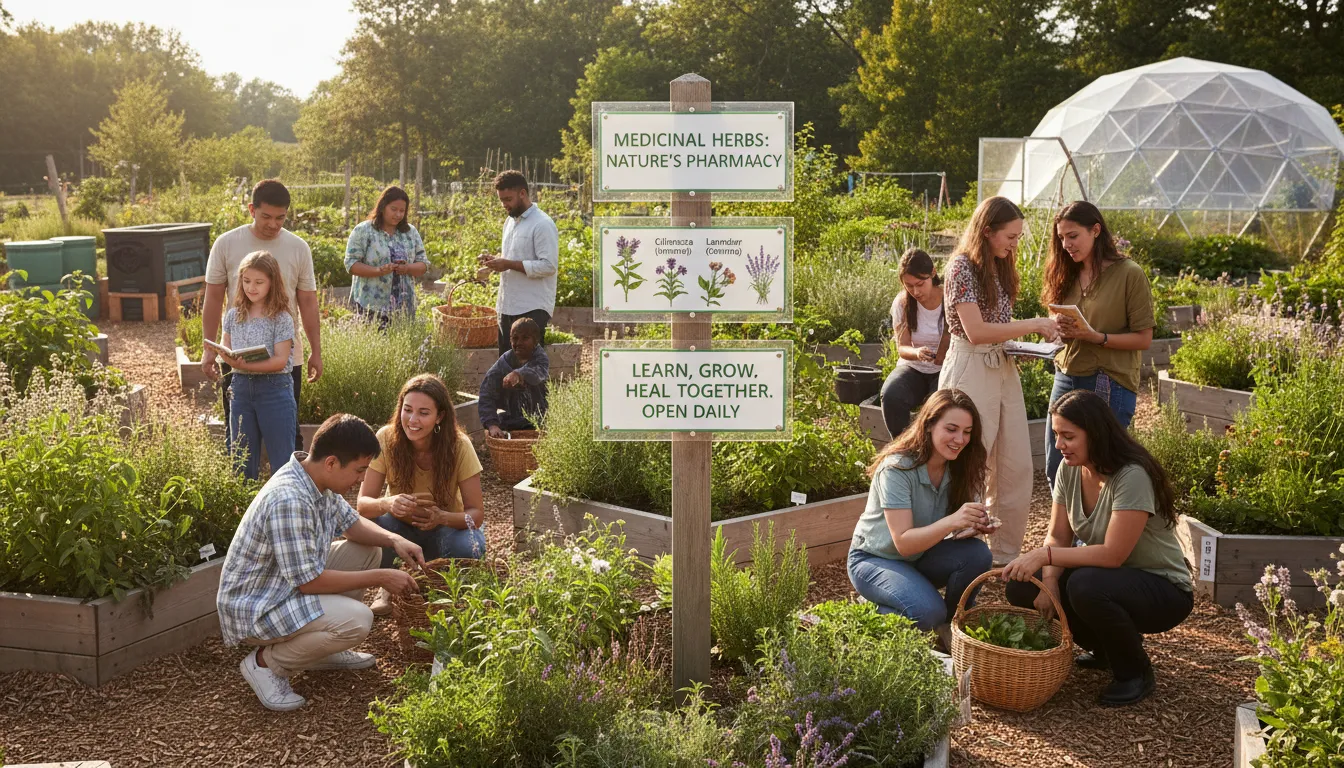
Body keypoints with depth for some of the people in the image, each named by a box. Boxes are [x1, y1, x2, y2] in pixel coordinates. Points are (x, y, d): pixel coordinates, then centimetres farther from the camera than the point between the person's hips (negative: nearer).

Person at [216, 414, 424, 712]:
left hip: (287, 586, 10)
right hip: (254, 608, -10)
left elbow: (350, 523, 15)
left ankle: (323, 649, 15)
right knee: (357, 620, -27)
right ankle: (266, 662, -6)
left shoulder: (318, 481, -1)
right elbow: (308, 581, -28)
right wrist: (380, 578, -20)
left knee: (368, 550, 9)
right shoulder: (289, 500, -31)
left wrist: (394, 539, -4)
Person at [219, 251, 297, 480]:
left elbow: (280, 360, -14)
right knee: (242, 459, 13)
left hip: (274, 387, -5)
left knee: (281, 456, 0)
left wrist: (246, 365, -26)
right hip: (241, 386, 5)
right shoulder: (233, 315, 7)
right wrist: (228, 358, -14)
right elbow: (225, 351, 10)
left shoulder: (281, 318, -8)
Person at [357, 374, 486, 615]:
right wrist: (387, 504, -43)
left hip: (446, 527, 0)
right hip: (401, 527, 0)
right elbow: (363, 503, -19)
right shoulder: (386, 439, -21)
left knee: (468, 547, -33)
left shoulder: (459, 446, -23)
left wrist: (443, 516, -42)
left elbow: (476, 513, -20)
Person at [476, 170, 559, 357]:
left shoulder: (542, 224, -13)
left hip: (532, 309, -9)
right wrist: (495, 260, 5)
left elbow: (549, 265, -20)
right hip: (508, 306, 9)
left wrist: (509, 264, -21)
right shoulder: (510, 221, 15)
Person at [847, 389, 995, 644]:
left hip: (920, 555, 6)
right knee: (929, 610, -30)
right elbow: (903, 543, -30)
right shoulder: (897, 468, -26)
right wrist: (951, 522, -45)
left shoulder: (959, 468, -8)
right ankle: (878, 615, 1)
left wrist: (976, 525, -32)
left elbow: (959, 529, -8)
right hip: (874, 560, -6)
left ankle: (952, 625, 1)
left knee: (977, 554, -22)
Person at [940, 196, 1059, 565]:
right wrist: (1034, 324, -16)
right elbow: (976, 330, -19)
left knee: (1017, 468, 8)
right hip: (971, 371, -8)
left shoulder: (1000, 269, 14)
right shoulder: (962, 267, -12)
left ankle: (1005, 555, 19)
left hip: (1004, 370, 8)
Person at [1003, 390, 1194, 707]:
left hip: (1165, 590, -7)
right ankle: (1105, 649, 12)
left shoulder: (1132, 476, -27)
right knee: (1023, 587, -10)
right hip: (1110, 578, 8)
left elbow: (1113, 554, -30)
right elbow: (1058, 536, -1)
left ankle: (1135, 672, -8)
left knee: (1085, 585, -36)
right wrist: (1049, 580, -19)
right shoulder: (1070, 469, -3)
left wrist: (1045, 555, -33)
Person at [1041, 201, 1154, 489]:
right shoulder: (1068, 275, 10)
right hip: (1066, 379, 6)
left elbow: (1144, 338, -9)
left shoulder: (1129, 274, -8)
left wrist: (1096, 337, -22)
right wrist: (1060, 330, -4)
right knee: (1056, 471, 8)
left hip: (1109, 386, -6)